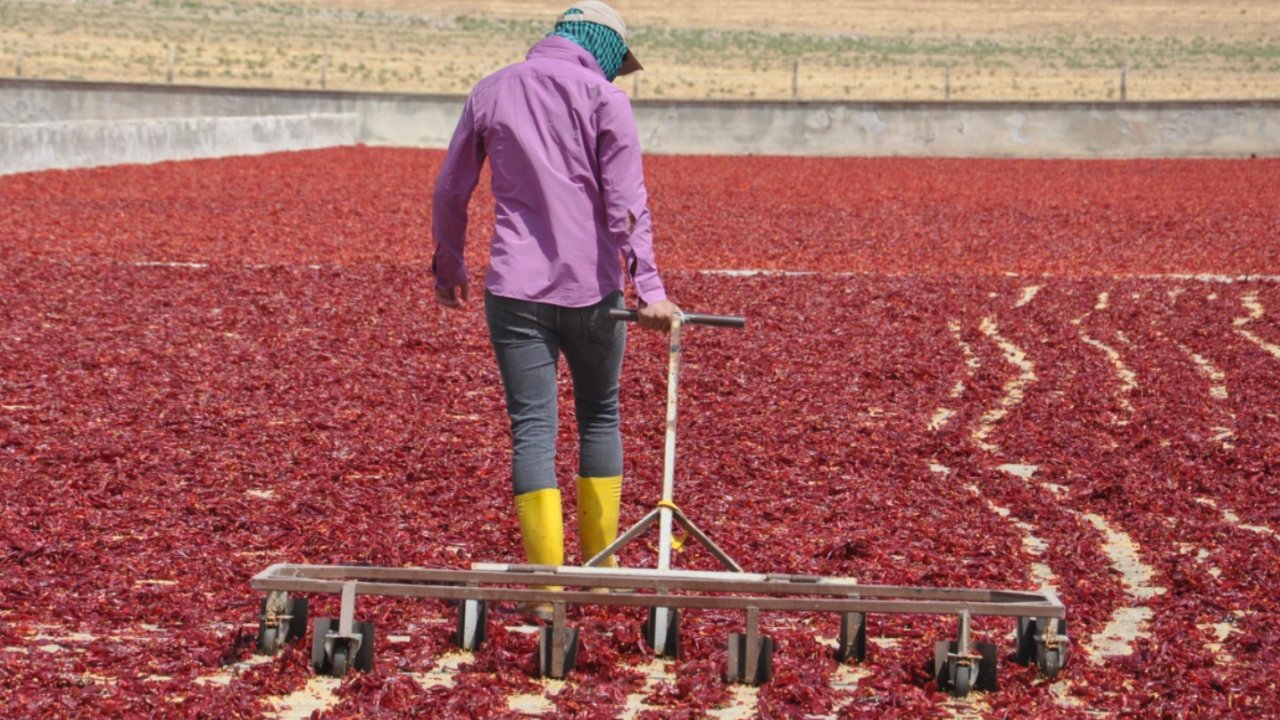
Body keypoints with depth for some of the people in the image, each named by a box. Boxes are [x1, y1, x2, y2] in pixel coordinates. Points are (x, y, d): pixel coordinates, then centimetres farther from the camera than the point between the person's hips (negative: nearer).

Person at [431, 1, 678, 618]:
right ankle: (600, 570, 22)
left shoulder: (491, 91, 10)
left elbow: (450, 193, 15)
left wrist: (448, 268, 28)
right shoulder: (602, 96, 0)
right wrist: (648, 285, -15)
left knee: (533, 428, 0)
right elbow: (625, 199, -11)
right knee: (599, 416, 16)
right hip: (591, 288, -1)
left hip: (516, 290, 1)